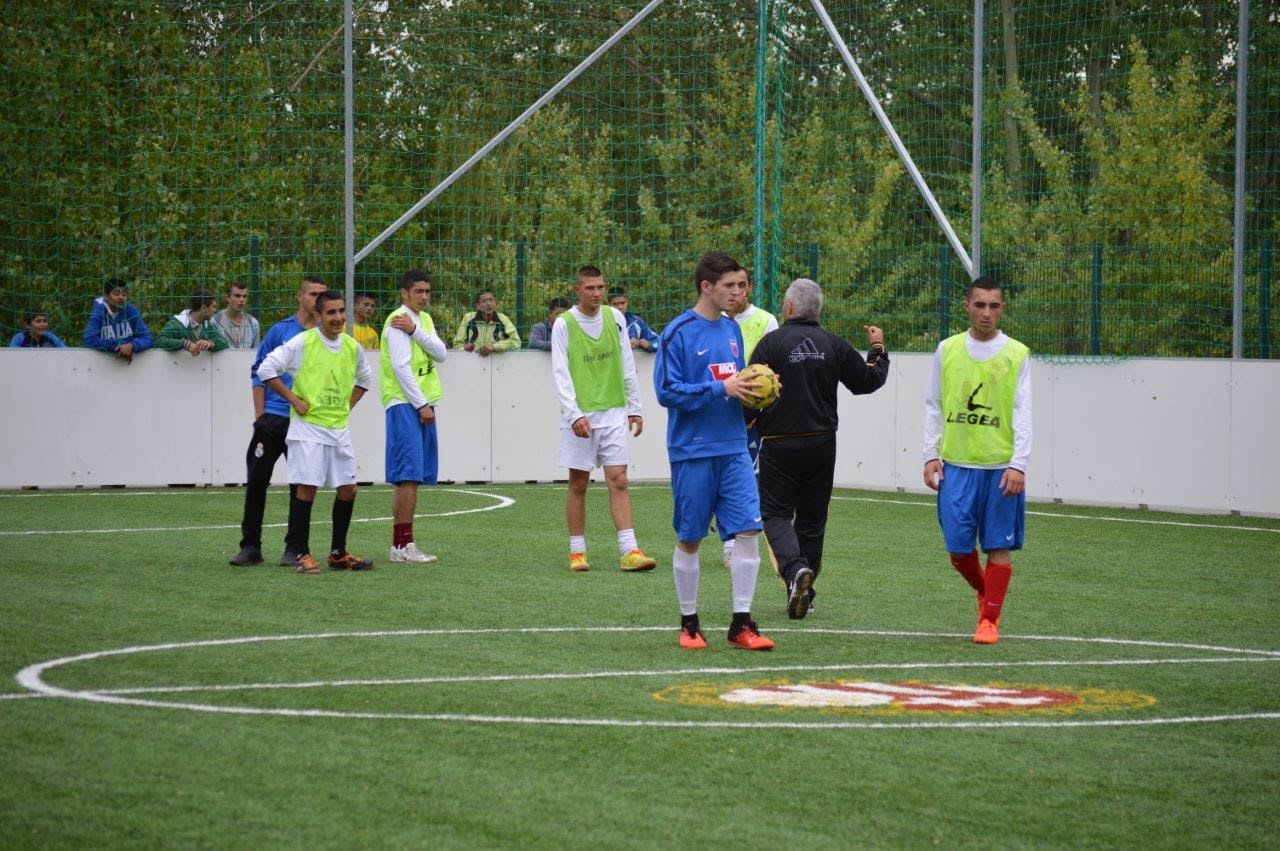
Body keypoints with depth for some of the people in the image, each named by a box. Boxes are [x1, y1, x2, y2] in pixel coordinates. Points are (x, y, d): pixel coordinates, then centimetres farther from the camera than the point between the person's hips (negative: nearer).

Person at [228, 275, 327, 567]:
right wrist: (260, 415, 0)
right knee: (256, 481, 0)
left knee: (301, 486, 1)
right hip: (273, 419, 0)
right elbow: (259, 372, 6)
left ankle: (294, 548, 8)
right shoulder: (280, 331, 3)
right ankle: (251, 546, 8)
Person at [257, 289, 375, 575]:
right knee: (306, 487, -8)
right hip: (308, 426, -6)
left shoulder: (353, 347, 7)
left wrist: (347, 406, 13)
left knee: (348, 489, 6)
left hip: (339, 429, 6)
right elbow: (266, 369, -9)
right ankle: (303, 554, -2)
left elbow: (364, 378, 26)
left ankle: (338, 553, 17)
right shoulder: (302, 343, -10)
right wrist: (294, 399, -10)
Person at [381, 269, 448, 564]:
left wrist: (415, 330, -10)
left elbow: (441, 354, 4)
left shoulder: (424, 319, 17)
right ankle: (403, 545, -14)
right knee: (409, 476, -13)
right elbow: (401, 366, -16)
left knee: (411, 478, 9)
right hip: (405, 405, -9)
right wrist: (422, 405, -16)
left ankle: (401, 544, 12)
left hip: (423, 405, 9)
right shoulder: (398, 322, -9)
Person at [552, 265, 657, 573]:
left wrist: (634, 408, 10)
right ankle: (577, 551, 13)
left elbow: (627, 366, 13)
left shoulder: (615, 318, 6)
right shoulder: (563, 324, -4)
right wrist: (574, 414, -18)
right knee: (578, 484, 4)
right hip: (580, 415, -2)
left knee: (618, 481, -4)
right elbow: (561, 374, -8)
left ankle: (629, 551, -8)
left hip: (614, 412, 2)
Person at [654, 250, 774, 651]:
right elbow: (667, 391, -15)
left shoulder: (732, 329, 11)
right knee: (689, 539, 5)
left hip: (733, 449, 5)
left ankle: (742, 623, 1)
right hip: (692, 452, -5)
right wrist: (721, 389, -20)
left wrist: (751, 390, -1)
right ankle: (689, 624, 18)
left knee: (749, 530, -5)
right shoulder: (678, 333, -9)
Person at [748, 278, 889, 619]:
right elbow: (868, 381, 14)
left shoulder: (772, 342, -9)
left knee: (776, 514, 1)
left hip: (779, 445, -4)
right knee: (812, 518, 13)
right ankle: (803, 594, 18)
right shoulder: (834, 345, 3)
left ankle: (795, 569, -25)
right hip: (822, 445, 4)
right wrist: (878, 349, 31)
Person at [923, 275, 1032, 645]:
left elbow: (1023, 415, -4)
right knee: (958, 547, 2)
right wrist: (931, 455, 2)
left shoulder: (1016, 355, 0)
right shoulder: (947, 350, 6)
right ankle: (985, 593, 30)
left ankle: (989, 620, 10)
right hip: (956, 464, 2)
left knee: (999, 547, 0)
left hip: (1001, 466, -2)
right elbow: (934, 407, 11)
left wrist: (1018, 465, -13)